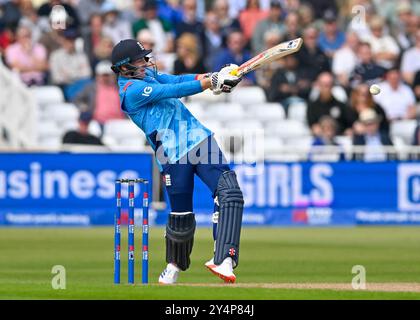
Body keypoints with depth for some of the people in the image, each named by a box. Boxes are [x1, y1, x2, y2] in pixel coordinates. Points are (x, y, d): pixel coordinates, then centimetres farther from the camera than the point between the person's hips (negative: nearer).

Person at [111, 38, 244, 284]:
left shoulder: (147, 73, 17)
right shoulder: (132, 89, -11)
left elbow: (176, 79, 7)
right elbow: (175, 90, -18)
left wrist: (213, 77, -9)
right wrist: (211, 82, -20)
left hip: (199, 138, 7)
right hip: (175, 157, -7)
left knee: (229, 192, -15)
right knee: (181, 217, 3)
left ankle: (223, 258, -25)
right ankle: (175, 265, 30)